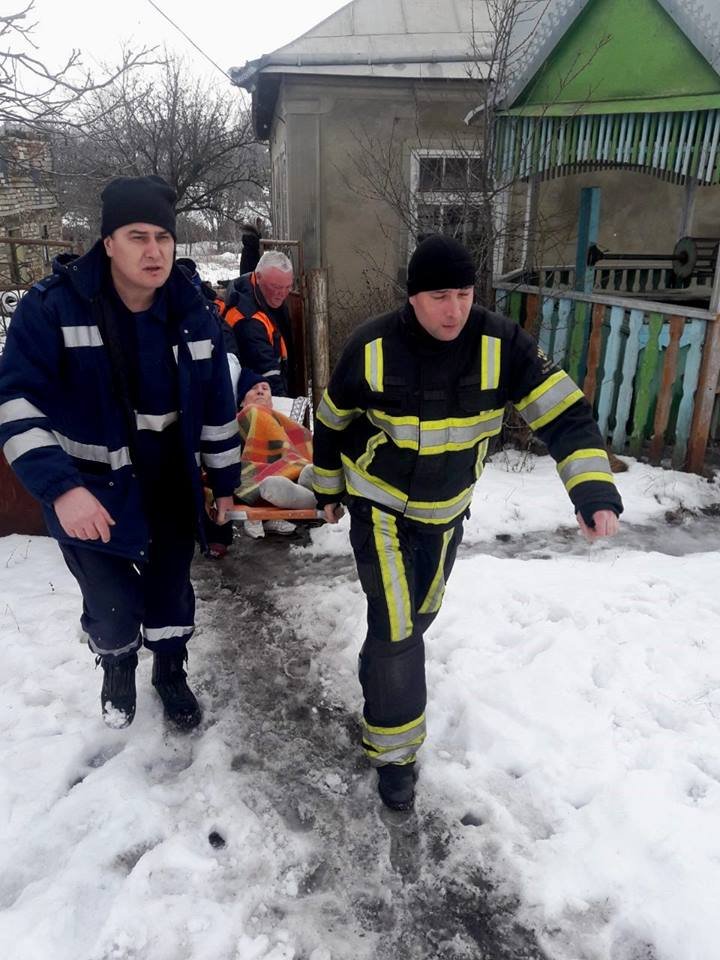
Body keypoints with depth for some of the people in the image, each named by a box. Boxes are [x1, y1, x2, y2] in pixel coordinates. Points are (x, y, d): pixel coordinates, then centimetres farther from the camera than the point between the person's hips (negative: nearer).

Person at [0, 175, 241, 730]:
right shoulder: (52, 306, -17)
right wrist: (60, 486, -31)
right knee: (113, 605, 9)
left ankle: (171, 672, 48)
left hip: (172, 492, 3)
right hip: (91, 498, -2)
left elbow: (218, 406, 3)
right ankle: (117, 669, 45)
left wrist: (225, 481, 8)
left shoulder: (193, 313, -5)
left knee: (171, 590, 18)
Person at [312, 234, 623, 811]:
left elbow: (566, 414, -19)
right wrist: (329, 488, 6)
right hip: (380, 505, -3)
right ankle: (394, 751, 15)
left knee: (420, 613, 21)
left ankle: (384, 670, 53)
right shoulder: (372, 347, -20)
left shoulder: (502, 344, -18)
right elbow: (331, 422, -4)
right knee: (395, 625, -6)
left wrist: (594, 489, -34)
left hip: (447, 509, 3)